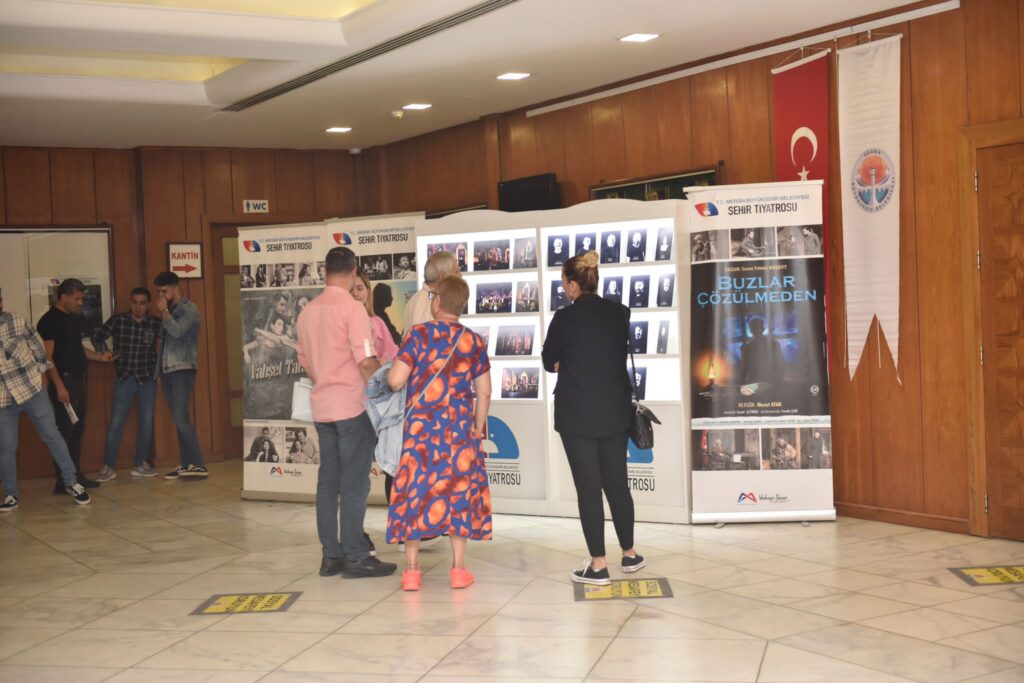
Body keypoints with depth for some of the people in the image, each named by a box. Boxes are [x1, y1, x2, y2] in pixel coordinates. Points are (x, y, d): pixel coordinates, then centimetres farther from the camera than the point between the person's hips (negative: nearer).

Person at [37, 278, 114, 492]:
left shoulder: (75, 319, 15)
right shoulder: (49, 320, -10)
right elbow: (47, 356, -14)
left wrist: (99, 357, 10)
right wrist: (59, 385, -21)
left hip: (80, 378, 8)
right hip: (64, 380, -8)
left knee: (77, 431, 11)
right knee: (64, 432, -7)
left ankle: (76, 476, 18)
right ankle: (62, 481, -4)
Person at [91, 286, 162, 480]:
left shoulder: (155, 324, -3)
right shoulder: (117, 320, -4)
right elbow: (97, 336, 7)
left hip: (147, 379, 1)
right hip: (124, 378, -1)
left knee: (146, 423, 6)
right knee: (116, 423, -2)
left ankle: (140, 464, 18)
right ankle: (108, 467, 5)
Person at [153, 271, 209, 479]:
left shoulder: (189, 309, -5)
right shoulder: (169, 311, 18)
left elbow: (176, 331, -22)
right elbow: (164, 338, 18)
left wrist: (164, 312, -9)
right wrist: (158, 369, 12)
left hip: (182, 371, -8)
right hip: (167, 371, 8)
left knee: (181, 419, -16)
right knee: (178, 420, 7)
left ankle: (198, 465, -16)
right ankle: (186, 464, 11)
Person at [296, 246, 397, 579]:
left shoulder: (307, 311, 10)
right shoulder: (352, 308, -12)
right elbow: (366, 360, -17)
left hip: (322, 406, 7)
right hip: (352, 405, -7)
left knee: (328, 480, 9)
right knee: (354, 482, -3)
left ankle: (331, 555, 13)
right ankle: (355, 557, -1)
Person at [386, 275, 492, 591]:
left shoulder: (419, 334, -7)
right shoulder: (474, 342, 3)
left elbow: (395, 380, -12)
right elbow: (484, 392, 5)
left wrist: (391, 370, 10)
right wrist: (478, 428, 16)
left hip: (421, 427, -2)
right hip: (460, 427, 2)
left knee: (415, 490, 6)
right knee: (459, 490, 10)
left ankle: (411, 570, 9)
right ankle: (458, 568, 12)